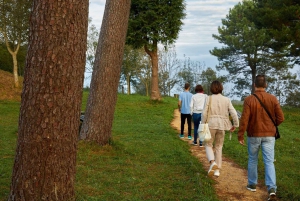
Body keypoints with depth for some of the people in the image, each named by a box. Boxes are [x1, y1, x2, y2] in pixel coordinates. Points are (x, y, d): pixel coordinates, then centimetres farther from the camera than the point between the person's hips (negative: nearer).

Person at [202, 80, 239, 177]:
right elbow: (233, 113, -3)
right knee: (219, 147, 16)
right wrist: (235, 125, 8)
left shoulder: (209, 98, -5)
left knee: (208, 144, 14)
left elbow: (204, 113, -8)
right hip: (222, 125, 2)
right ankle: (217, 170, 17)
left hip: (211, 125, -2)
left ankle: (212, 162, -13)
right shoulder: (226, 100, 1)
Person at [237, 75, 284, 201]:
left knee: (252, 160, 16)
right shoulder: (273, 99, -3)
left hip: (253, 135, -1)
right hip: (269, 135, 1)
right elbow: (280, 118, -3)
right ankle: (272, 188, -11)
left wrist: (240, 135, -5)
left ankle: (252, 184, 27)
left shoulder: (249, 99, -10)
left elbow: (244, 119, -13)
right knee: (269, 162, 2)